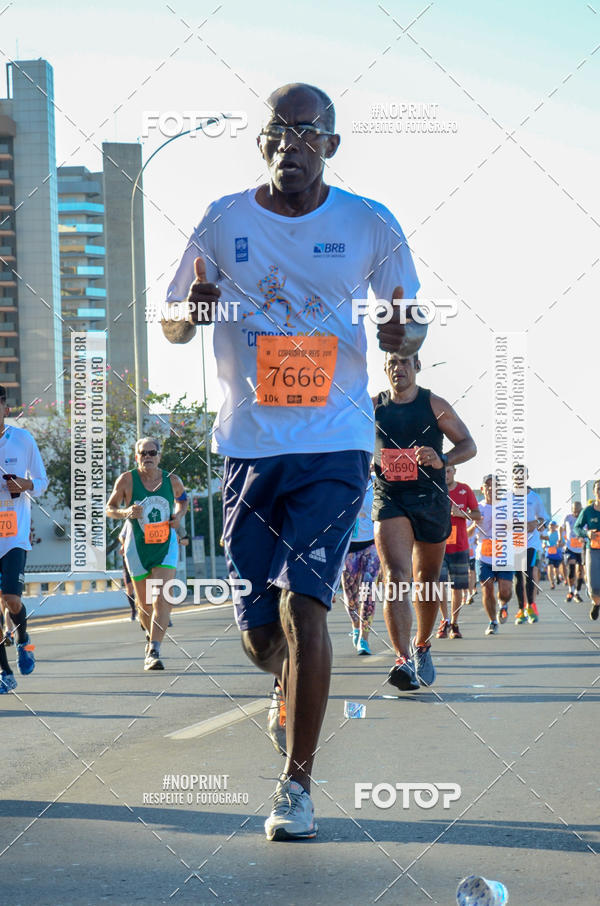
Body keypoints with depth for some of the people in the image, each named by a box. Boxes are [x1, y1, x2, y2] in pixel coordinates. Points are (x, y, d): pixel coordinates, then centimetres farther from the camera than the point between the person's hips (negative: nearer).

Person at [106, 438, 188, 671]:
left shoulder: (172, 481, 1)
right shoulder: (126, 480, -5)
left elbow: (182, 499, 22)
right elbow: (109, 509, 2)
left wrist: (178, 516, 2)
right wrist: (126, 512, -19)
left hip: (166, 546, 0)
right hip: (137, 547, 0)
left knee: (161, 599, -17)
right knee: (144, 604, 10)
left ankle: (153, 651, -21)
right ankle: (151, 635, 41)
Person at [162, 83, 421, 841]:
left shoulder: (370, 226, -1)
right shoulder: (224, 222, 2)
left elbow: (404, 317, 11)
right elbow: (173, 329, 9)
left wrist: (399, 335, -13)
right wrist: (194, 308, -15)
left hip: (335, 445, -2)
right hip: (249, 445, 2)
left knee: (302, 602, -16)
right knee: (258, 629, 6)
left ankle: (297, 785, -5)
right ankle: (291, 689, 43)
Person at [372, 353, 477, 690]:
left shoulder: (435, 405, 0)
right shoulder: (373, 407, 5)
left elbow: (469, 445, -1)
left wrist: (442, 460, -20)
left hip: (432, 501, 1)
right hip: (389, 501, -1)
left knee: (428, 582, 12)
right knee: (396, 578, -19)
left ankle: (422, 646, 37)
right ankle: (403, 660, -30)